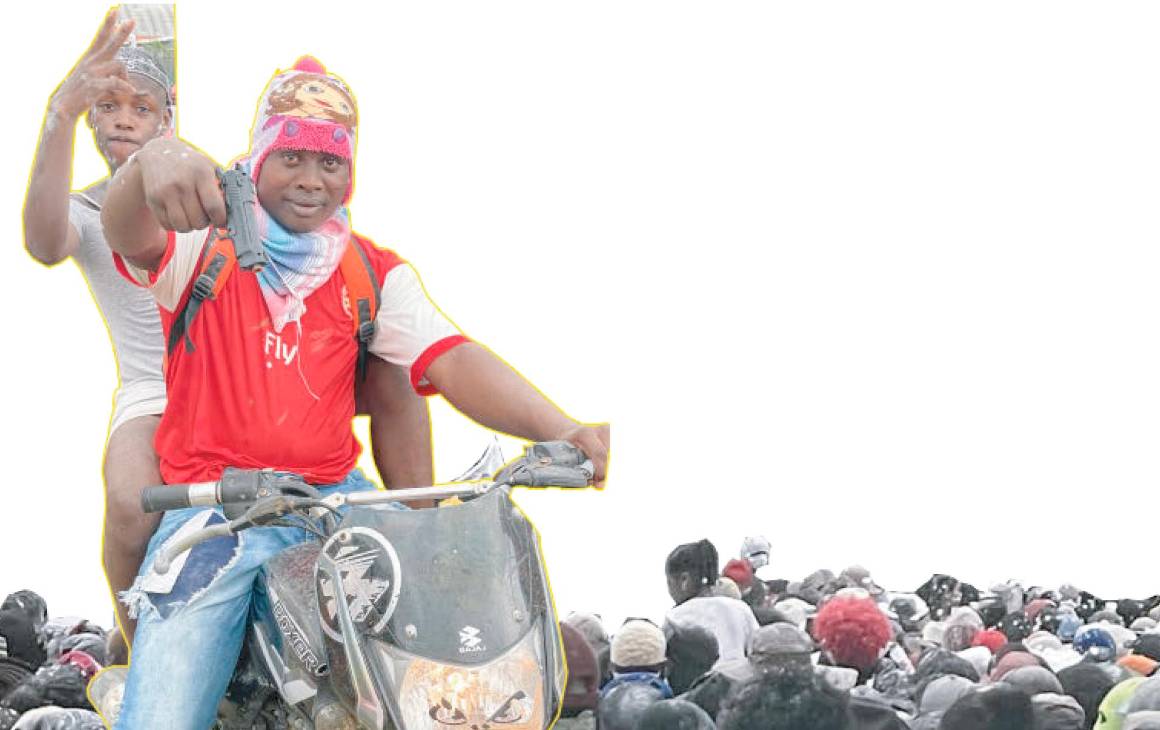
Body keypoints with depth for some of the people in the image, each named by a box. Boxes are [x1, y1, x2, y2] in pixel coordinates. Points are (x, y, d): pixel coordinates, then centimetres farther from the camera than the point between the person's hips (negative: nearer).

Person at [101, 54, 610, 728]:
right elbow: (127, 231, -19)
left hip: (335, 493, 3)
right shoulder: (203, 241, 3)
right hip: (213, 500, -3)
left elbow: (452, 362, -2)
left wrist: (561, 431, -21)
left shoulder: (375, 272, 12)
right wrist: (154, 161, -45)